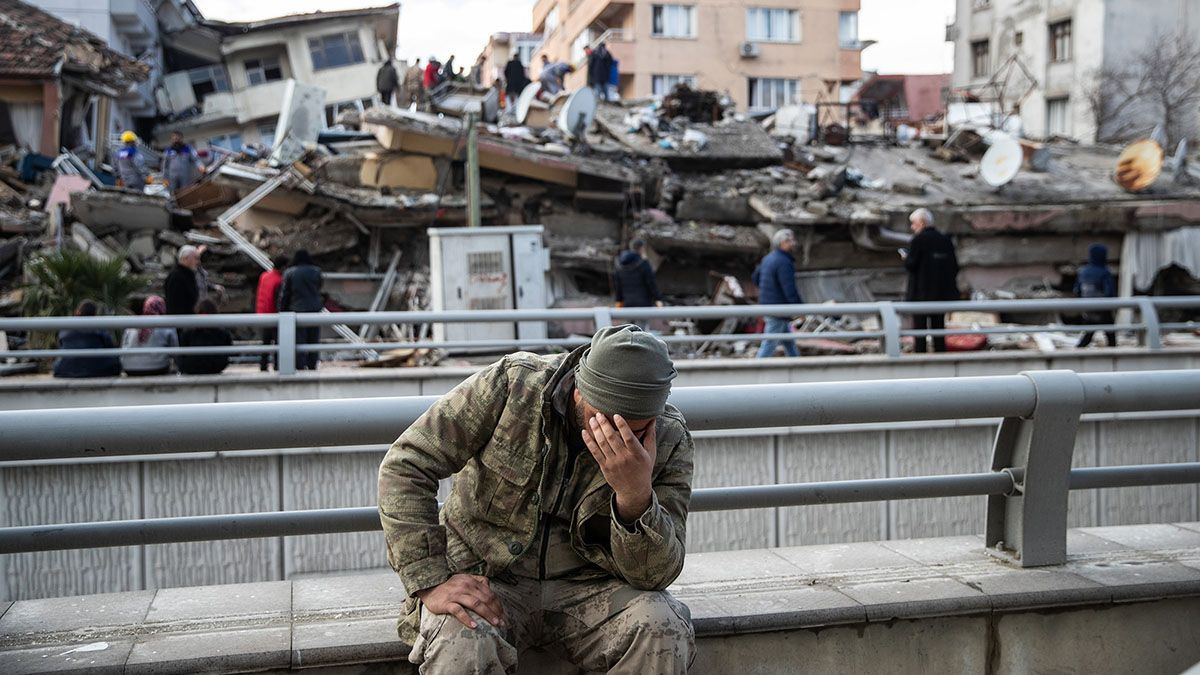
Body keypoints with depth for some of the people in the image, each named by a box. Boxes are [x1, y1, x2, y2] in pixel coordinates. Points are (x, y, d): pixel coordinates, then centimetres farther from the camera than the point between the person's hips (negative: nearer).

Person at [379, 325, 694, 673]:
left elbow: (654, 575, -14)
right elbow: (405, 466, -14)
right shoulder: (510, 385, -16)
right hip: (485, 579, -1)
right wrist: (431, 581, -22)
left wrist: (636, 495, -34)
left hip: (585, 586, 2)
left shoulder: (669, 442, -11)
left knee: (663, 629, -26)